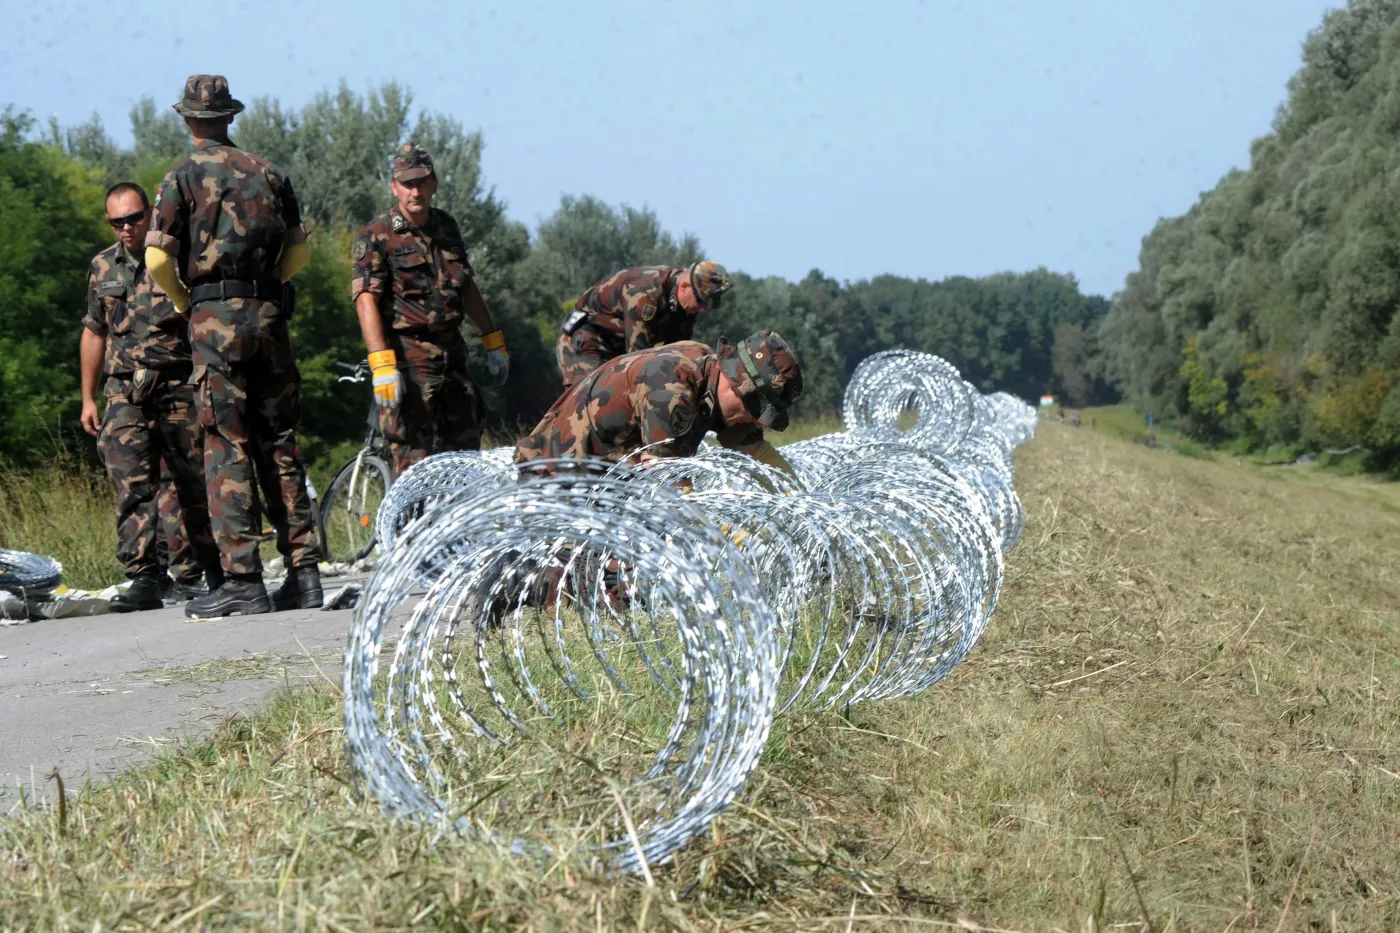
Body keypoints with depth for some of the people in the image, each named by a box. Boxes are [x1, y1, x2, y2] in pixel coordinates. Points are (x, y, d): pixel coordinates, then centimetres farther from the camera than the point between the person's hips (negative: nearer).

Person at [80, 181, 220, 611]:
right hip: (125, 393, 3)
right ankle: (144, 578, -14)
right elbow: (93, 333, 23)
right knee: (133, 486, -10)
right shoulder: (103, 267, 14)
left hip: (180, 388, -3)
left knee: (193, 485, 2)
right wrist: (87, 398, 20)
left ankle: (194, 574, 14)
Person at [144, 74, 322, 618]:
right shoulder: (268, 174, 11)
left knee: (227, 449, -4)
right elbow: (299, 252, 12)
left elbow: (158, 260, -9)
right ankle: (303, 575, 8)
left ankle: (243, 581, -9)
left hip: (215, 320, -4)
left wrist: (184, 303, 9)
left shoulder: (183, 178, -2)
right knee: (278, 445, 9)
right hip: (269, 315, 4)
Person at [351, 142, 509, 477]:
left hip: (452, 351, 7)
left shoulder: (446, 226, 13)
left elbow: (467, 287, 23)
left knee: (466, 447, 10)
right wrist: (382, 364, -26)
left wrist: (493, 342, 22)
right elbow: (366, 300, -15)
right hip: (407, 357, -7)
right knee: (414, 459, -8)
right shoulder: (376, 236, -7)